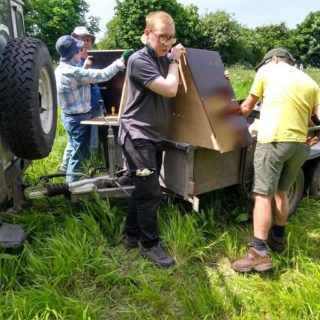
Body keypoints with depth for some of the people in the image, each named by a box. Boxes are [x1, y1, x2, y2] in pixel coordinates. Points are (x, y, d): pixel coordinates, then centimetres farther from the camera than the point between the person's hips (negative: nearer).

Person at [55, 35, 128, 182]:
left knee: (77, 151, 21)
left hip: (70, 115, 10)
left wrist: (85, 66, 14)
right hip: (78, 118, -10)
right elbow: (102, 75, -25)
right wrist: (119, 63, -14)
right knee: (80, 154, 2)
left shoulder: (61, 69, 5)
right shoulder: (72, 72, -25)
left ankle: (73, 182, 34)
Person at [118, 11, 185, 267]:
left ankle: (133, 236, 29)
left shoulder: (166, 59, 12)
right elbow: (170, 89, -21)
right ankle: (149, 245, 11)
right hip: (137, 135, -8)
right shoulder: (138, 60, -13)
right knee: (151, 192, -5)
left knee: (143, 189, 14)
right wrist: (174, 61, -7)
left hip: (155, 136, 8)